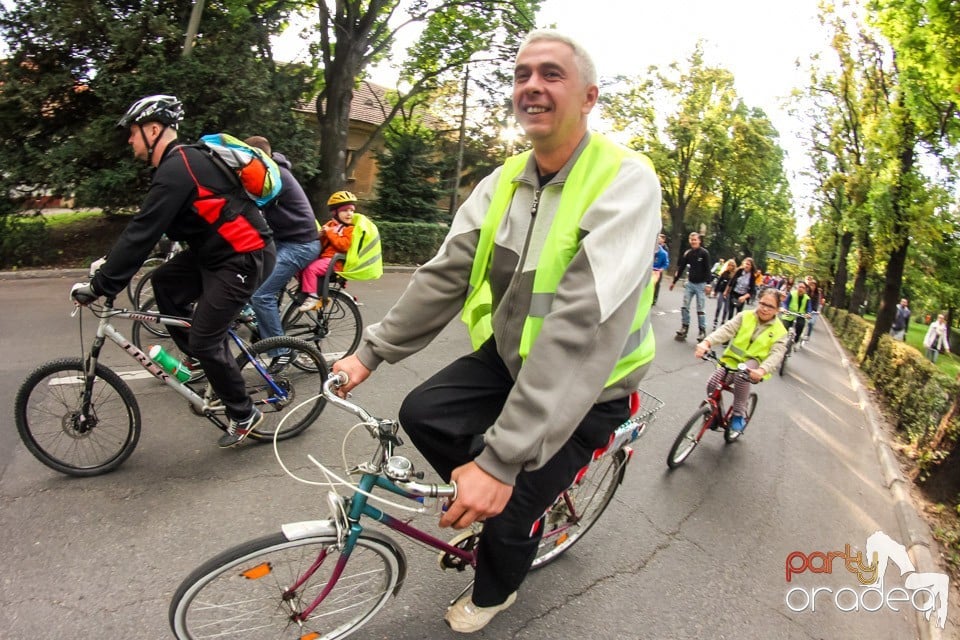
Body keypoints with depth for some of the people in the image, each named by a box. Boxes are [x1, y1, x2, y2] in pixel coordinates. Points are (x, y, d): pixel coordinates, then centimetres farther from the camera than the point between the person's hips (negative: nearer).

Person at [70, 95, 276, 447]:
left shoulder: (176, 170, -17)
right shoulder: (183, 161, 14)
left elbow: (142, 233, -20)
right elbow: (145, 227, 21)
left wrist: (99, 285, -14)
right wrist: (109, 263, 20)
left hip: (243, 258, -10)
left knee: (205, 341, -5)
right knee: (164, 281, 13)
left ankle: (244, 415, 13)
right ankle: (207, 364, 19)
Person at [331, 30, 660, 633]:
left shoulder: (626, 181, -25)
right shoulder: (505, 181, -1)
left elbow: (585, 325, -36)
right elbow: (445, 275, -1)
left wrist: (501, 458, -39)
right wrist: (372, 351, -6)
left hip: (583, 385, -5)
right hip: (508, 357, 6)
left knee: (510, 514, -2)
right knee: (423, 413, -12)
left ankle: (493, 592, 37)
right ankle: (490, 509, 20)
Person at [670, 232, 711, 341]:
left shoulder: (704, 253, -8)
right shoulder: (687, 253, 4)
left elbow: (707, 269, -11)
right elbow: (681, 268, 10)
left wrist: (707, 284, -18)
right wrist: (674, 281, 12)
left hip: (701, 284, -4)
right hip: (689, 283, 4)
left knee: (700, 309, -1)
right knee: (685, 307, 3)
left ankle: (702, 330, 7)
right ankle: (684, 328, 13)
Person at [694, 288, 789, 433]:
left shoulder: (779, 331, -4)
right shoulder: (744, 316, -2)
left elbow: (776, 354, -18)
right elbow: (726, 330, -17)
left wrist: (762, 370, -40)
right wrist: (706, 342, -38)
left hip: (753, 364, -2)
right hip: (732, 360, 2)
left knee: (741, 375, -36)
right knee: (712, 385, -20)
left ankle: (739, 414, -16)